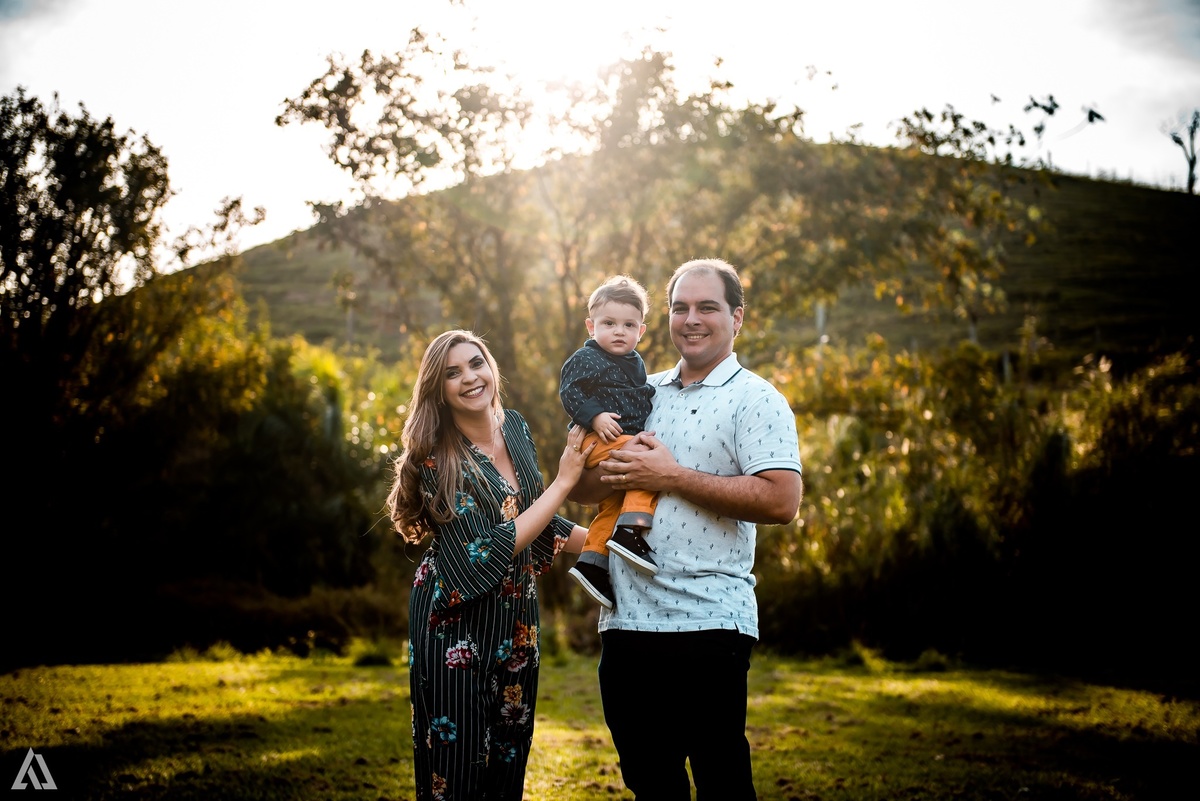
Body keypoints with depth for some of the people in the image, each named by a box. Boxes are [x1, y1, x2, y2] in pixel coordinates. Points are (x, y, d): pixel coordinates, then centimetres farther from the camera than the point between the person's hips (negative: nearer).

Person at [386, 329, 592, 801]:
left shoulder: (515, 427, 3)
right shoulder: (437, 458, -17)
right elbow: (491, 551, -23)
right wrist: (564, 480, -20)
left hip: (515, 620, 6)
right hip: (458, 625, -6)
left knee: (509, 763, 13)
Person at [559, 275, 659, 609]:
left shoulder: (635, 363, 18)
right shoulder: (586, 359, -6)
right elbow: (570, 391, -14)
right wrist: (594, 416, -24)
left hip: (629, 439, 9)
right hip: (599, 440, -9)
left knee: (613, 504, 14)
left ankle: (592, 562, 21)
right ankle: (630, 531, -33)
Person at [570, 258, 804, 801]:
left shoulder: (755, 399, -3)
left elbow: (781, 500, -17)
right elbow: (580, 488, 16)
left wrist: (673, 477, -15)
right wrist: (607, 471, -8)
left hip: (707, 621, -6)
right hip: (625, 619, 6)